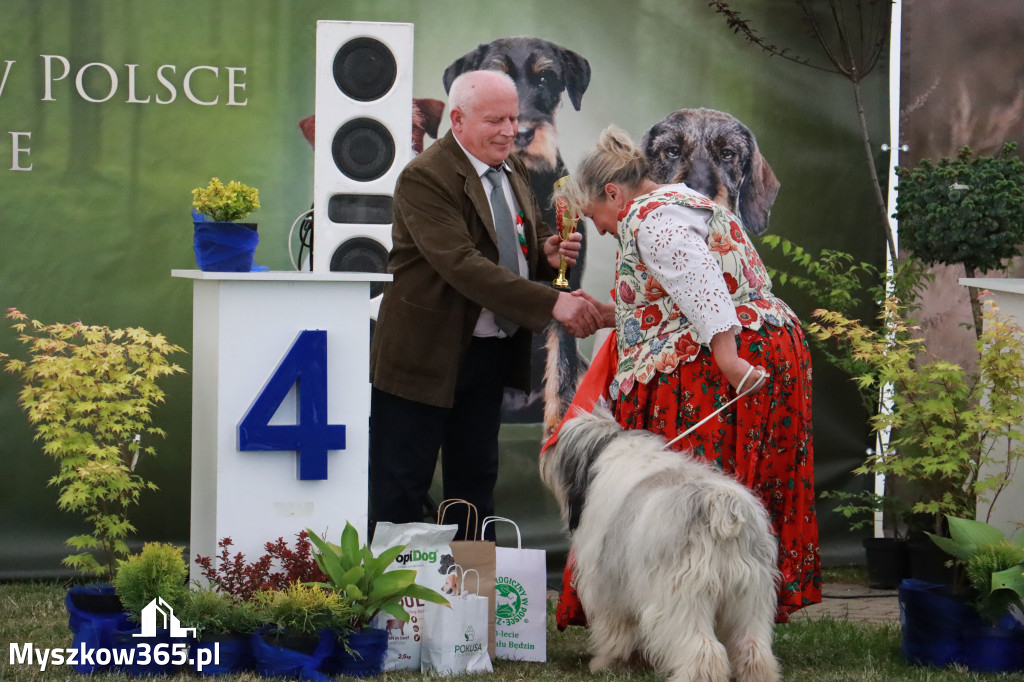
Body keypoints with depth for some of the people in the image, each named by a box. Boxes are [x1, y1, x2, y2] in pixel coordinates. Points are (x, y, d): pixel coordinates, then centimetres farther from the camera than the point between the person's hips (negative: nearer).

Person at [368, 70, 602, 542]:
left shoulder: (512, 169, 9)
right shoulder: (425, 178, -18)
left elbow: (525, 240, 21)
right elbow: (462, 264, -29)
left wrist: (547, 251, -6)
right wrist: (552, 304, -34)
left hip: (492, 353, 8)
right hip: (428, 354, -8)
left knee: (476, 478, 15)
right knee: (401, 486, 0)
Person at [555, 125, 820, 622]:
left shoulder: (649, 218, -8)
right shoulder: (681, 205, 24)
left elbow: (699, 284, -22)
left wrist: (728, 357, -29)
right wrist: (609, 314, 27)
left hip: (727, 369, -11)